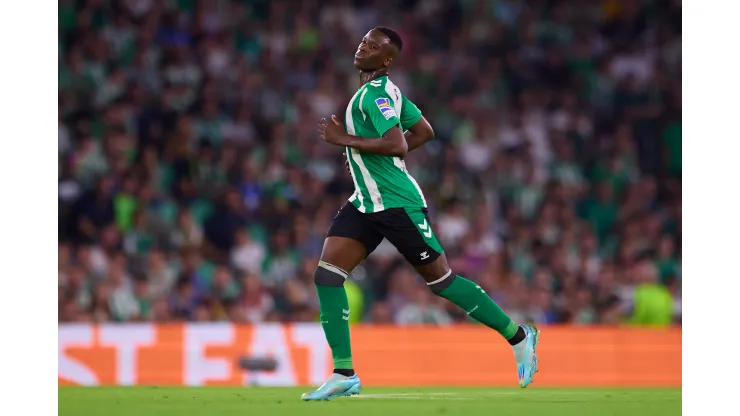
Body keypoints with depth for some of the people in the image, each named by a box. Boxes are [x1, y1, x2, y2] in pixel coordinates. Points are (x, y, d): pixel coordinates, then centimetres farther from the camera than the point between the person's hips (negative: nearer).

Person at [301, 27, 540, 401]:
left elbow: (397, 145, -29)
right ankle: (344, 374, -4)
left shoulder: (374, 94, -17)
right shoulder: (384, 90, 12)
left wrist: (346, 140, -22)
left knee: (440, 279, -1)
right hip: (365, 202, 10)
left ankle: (518, 336, 15)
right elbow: (424, 132, 20)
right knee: (327, 275, -4)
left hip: (398, 204, -10)